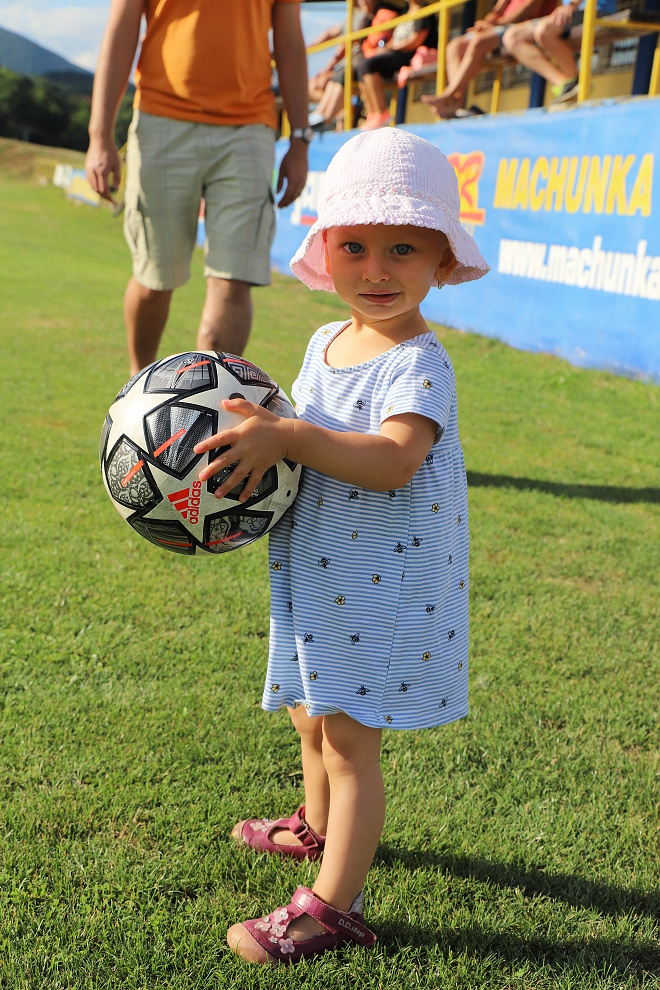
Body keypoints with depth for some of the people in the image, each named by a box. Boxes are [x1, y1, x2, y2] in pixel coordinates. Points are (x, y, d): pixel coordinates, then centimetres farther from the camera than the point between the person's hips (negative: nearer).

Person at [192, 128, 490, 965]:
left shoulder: (418, 363, -19)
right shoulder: (327, 343, 7)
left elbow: (393, 459, -35)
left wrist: (286, 439, -40)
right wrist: (253, 444, 1)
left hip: (384, 586, -9)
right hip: (318, 575, 9)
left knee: (348, 737, -3)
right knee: (312, 717, 25)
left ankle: (332, 904, 8)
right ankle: (319, 827, 50)